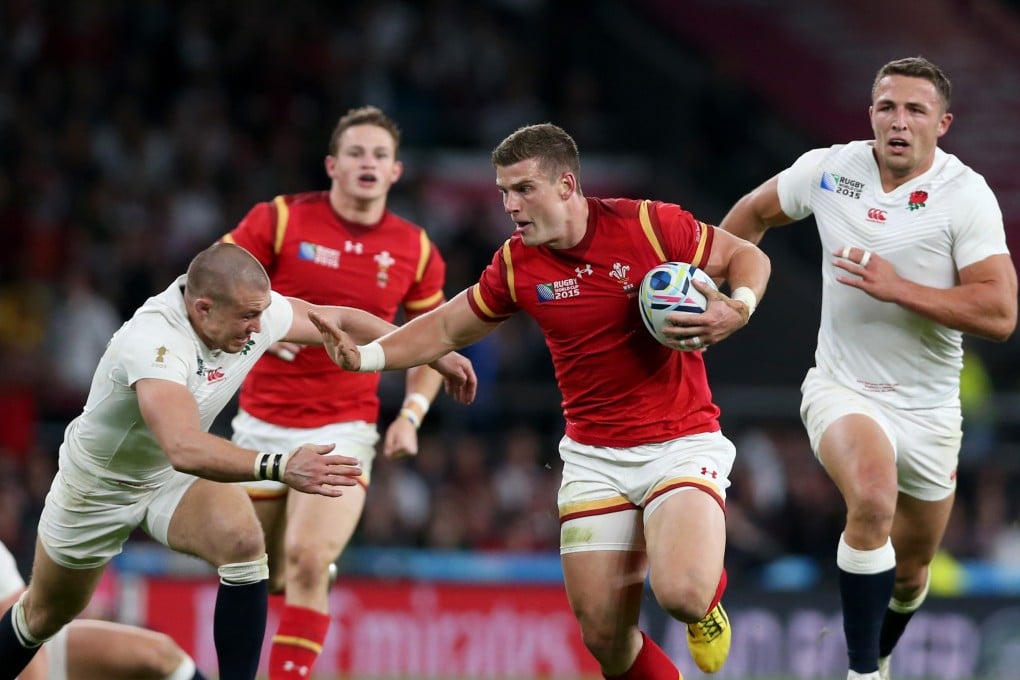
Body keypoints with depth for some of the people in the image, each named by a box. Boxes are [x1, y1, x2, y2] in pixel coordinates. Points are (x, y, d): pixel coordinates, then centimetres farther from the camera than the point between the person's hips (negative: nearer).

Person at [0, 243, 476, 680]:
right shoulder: (153, 341, -42)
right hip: (99, 484, -4)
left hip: (174, 479, 4)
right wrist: (279, 467, -65)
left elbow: (339, 320, -3)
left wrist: (435, 356, -1)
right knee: (46, 615, 14)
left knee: (243, 543, -26)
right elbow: (183, 449, -55)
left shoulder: (253, 308, -22)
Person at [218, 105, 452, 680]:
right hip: (262, 424, 1)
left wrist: (412, 414, 0)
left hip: (343, 431, -1)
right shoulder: (280, 221, -6)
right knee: (256, 579, 9)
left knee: (309, 562, -21)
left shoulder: (415, 250, 1)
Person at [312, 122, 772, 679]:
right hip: (593, 457, 4)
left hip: (681, 441, -4)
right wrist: (364, 356, -1)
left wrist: (736, 311, -22)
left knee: (680, 593, -27)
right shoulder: (517, 265, 0)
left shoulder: (649, 225, -12)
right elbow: (447, 328, 13)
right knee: (603, 634, -6)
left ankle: (709, 592, 12)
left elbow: (748, 257, -1)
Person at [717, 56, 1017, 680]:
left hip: (929, 410, 1)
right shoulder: (828, 169, -7)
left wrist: (897, 288, -27)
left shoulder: (966, 195, -14)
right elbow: (753, 214, 14)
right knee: (874, 495, -34)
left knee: (910, 575, 16)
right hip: (842, 391, -1)